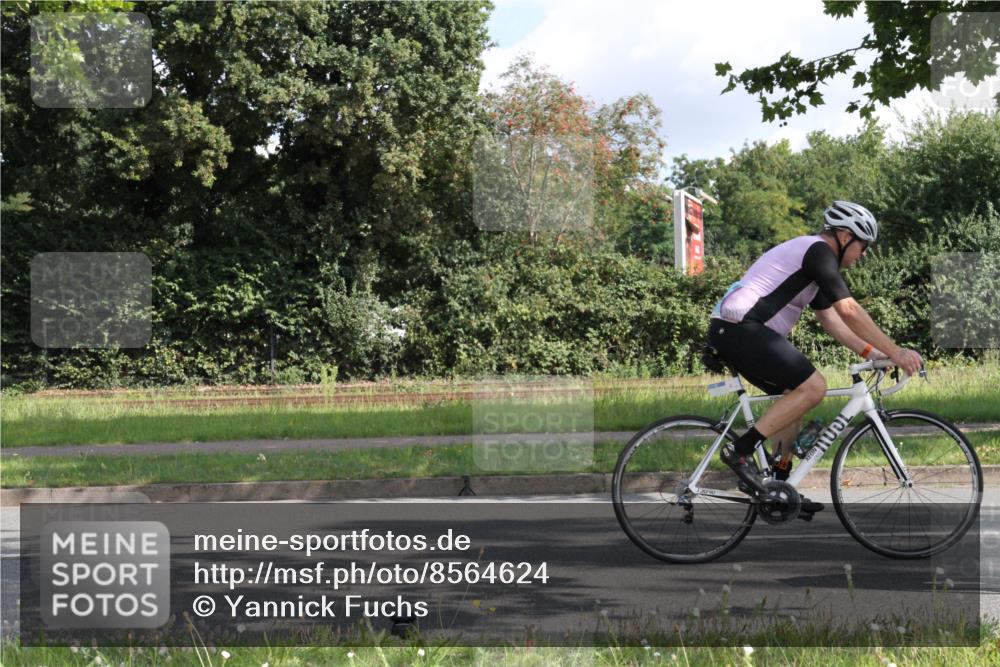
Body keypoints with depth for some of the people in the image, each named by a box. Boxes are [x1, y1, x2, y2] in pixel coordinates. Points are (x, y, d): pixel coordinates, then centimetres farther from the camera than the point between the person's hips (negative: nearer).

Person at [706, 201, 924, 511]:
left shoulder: (812, 258, 24)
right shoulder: (818, 251, -8)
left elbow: (831, 319, 25)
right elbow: (849, 311, -15)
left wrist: (870, 351, 15)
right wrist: (896, 352, -13)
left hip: (730, 330, 11)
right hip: (740, 327, -11)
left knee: (795, 394, 17)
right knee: (813, 387, -14)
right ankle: (740, 450, -13)